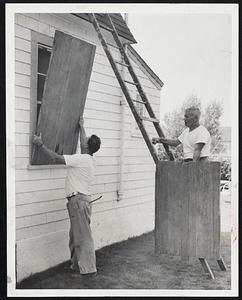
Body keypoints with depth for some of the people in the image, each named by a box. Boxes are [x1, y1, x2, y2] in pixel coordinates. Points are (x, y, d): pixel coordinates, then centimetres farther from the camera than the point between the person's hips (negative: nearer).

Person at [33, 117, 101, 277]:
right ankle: (77, 265, 24)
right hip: (81, 200, 10)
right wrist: (81, 127, 45)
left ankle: (89, 269, 1)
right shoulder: (90, 159, 12)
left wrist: (40, 144, -5)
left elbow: (56, 158, -16)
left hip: (79, 200, -10)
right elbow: (84, 143, 33)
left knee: (83, 236, -5)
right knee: (75, 236, 16)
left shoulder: (82, 159, -15)